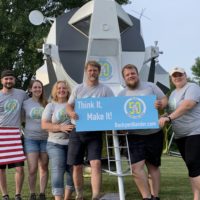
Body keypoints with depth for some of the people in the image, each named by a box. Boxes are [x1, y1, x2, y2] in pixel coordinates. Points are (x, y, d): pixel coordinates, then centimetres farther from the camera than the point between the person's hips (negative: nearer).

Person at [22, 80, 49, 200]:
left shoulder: (47, 104, 6)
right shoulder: (25, 103, 2)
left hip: (45, 138, 2)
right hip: (30, 138, -2)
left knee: (44, 167, 5)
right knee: (32, 169, -7)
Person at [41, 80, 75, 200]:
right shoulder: (51, 106, 5)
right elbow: (44, 125, -5)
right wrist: (61, 127, -18)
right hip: (56, 144, -2)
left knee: (73, 171, 5)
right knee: (58, 171, -9)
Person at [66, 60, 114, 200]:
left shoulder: (105, 90, 2)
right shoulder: (78, 89, 8)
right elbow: (69, 106, 10)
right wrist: (72, 113, -14)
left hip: (95, 132, -2)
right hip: (77, 131, 2)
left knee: (96, 163, -17)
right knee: (77, 166, 8)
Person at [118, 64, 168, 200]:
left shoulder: (150, 86, 4)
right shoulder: (121, 95, 8)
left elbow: (164, 99, 3)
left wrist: (160, 104, -20)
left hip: (154, 134, 0)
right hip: (135, 136, 1)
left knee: (153, 166, 9)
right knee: (136, 167, -13)